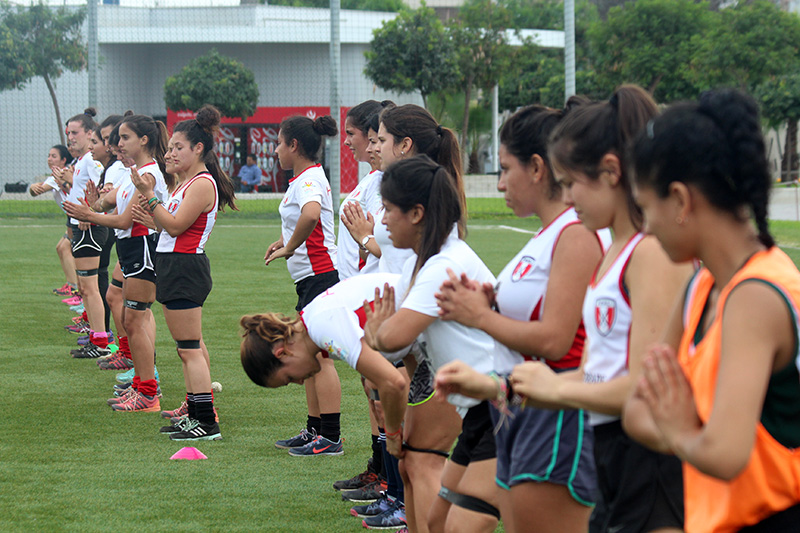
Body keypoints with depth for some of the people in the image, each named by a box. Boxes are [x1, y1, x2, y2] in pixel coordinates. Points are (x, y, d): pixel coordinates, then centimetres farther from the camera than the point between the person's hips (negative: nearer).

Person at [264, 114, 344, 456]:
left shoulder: (309, 180, -16)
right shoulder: (307, 177, 16)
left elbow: (311, 214, -39)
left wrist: (290, 248, -25)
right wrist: (285, 239, 21)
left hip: (318, 274, -11)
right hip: (311, 278, 11)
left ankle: (330, 437, -7)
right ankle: (315, 430, 21)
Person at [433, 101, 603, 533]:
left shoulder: (577, 234, -14)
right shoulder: (549, 234, 17)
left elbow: (553, 340, -21)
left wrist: (479, 316, -9)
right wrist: (492, 302, 6)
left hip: (557, 420, -10)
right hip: (519, 416, 10)